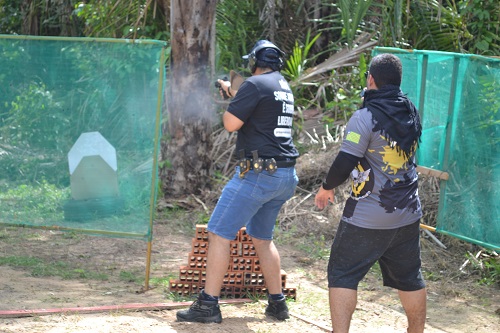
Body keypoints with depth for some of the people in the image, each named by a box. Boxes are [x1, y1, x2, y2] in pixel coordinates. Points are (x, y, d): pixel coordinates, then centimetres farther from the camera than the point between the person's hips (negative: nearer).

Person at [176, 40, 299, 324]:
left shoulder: (255, 84, -11)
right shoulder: (284, 86, 16)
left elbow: (231, 124, -13)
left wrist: (229, 103, 7)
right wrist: (232, 92, 38)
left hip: (258, 172, -9)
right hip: (286, 175, 9)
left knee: (219, 233, -4)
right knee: (263, 237, 20)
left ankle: (208, 305, -8)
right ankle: (278, 303, 19)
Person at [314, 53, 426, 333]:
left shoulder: (366, 117, -17)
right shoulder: (412, 113, 3)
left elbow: (345, 163, -19)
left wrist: (327, 187, -2)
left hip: (368, 218, -6)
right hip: (408, 215, 6)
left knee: (343, 275, 3)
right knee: (410, 278, 16)